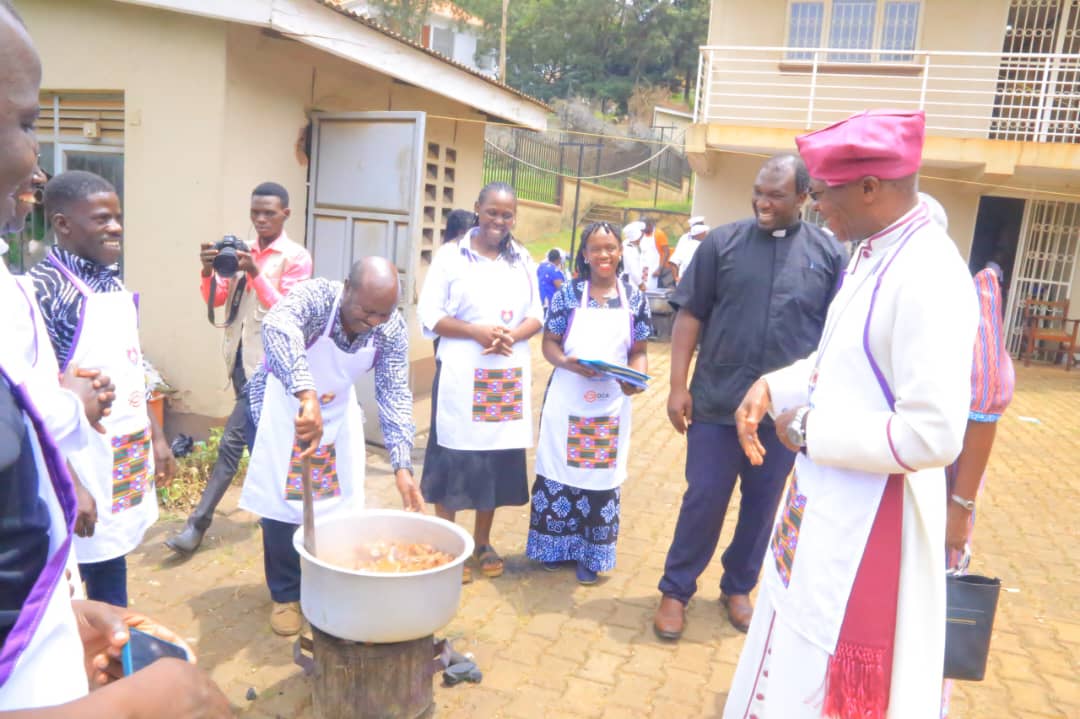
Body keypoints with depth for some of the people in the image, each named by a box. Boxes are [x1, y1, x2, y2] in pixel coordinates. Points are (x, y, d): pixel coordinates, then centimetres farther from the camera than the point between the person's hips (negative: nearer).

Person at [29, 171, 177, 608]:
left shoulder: (114, 284, 9)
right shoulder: (44, 289, -16)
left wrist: (156, 438, 16)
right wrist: (70, 484, -21)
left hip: (129, 456, 7)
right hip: (85, 462, -7)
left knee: (111, 565, 17)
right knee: (99, 571, 4)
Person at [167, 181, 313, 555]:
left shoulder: (296, 258, -7)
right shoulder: (241, 250, 12)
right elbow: (215, 300, 8)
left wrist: (255, 273, -25)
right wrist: (208, 271, -12)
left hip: (266, 360, -7)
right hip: (239, 355, 7)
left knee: (232, 439, -9)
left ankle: (199, 522, -4)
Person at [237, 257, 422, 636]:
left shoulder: (392, 329, -20)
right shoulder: (315, 296, -32)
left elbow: (395, 395, -17)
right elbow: (277, 326, -53)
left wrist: (402, 466, -27)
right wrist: (307, 396, -67)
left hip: (336, 413, 4)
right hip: (279, 408, -3)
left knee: (338, 503, 6)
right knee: (280, 502, 0)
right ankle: (286, 595, 21)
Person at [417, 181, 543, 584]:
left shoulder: (523, 261, 12)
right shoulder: (451, 256, 0)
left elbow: (536, 316, 10)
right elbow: (429, 317, -5)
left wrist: (512, 336, -11)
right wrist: (476, 332, -18)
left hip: (509, 375, 4)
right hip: (461, 374, -3)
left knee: (497, 457, 8)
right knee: (454, 456, 0)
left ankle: (482, 542, 24)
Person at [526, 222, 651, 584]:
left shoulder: (635, 299, 2)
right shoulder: (568, 294, -2)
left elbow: (639, 352, 7)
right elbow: (549, 343, 1)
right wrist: (567, 363, -20)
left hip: (611, 403, 1)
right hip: (567, 399, -1)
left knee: (602, 475, 8)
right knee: (560, 468, 7)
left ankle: (589, 553, 22)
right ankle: (556, 545, 25)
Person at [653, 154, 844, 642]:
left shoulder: (829, 253, 2)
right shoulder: (723, 242, -1)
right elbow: (690, 316, -1)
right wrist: (678, 386, -6)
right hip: (716, 402, -1)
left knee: (762, 505, 13)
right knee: (703, 500, 5)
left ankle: (738, 588, 33)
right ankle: (676, 590, 22)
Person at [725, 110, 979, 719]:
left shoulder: (929, 278, -25)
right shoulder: (872, 254, 5)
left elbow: (934, 435, -29)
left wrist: (810, 433, -18)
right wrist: (773, 388, 0)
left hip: (872, 515, -9)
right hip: (829, 500, 9)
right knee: (795, 657, 28)